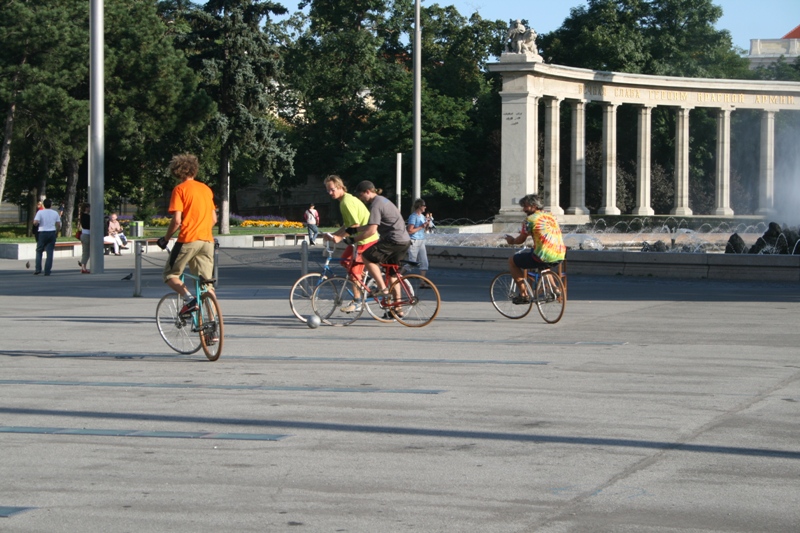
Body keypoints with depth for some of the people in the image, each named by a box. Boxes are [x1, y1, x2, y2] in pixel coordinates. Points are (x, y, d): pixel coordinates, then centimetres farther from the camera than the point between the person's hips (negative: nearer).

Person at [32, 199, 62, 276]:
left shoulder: (40, 212, -5)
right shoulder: (55, 213, 5)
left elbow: (35, 222, -15)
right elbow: (58, 225, 5)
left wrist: (37, 224, 7)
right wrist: (57, 232, 19)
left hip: (42, 233, -2)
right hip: (52, 233, 2)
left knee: (39, 251, 12)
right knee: (50, 252, 2)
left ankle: (38, 269, 2)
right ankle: (47, 271, -2)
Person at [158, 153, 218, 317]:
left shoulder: (180, 189, -4)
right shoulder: (206, 189, 14)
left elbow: (177, 220, -11)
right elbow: (214, 219, 15)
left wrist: (166, 238, 2)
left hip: (188, 240, -6)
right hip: (207, 240, 6)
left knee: (170, 275, 9)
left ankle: (189, 297, -15)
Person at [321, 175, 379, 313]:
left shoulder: (346, 202, -19)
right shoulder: (348, 199, 13)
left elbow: (355, 225, -25)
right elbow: (348, 225, 17)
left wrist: (339, 237, -26)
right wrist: (332, 234, 11)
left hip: (365, 240, -10)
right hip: (362, 238, 10)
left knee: (354, 270, -5)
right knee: (345, 261, 19)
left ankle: (356, 303, 1)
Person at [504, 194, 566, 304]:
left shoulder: (530, 219, -5)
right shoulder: (551, 217, 17)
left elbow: (521, 240, 2)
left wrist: (512, 240, 24)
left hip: (543, 257, -7)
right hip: (560, 257, 7)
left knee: (512, 261, 12)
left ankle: (524, 294, 8)